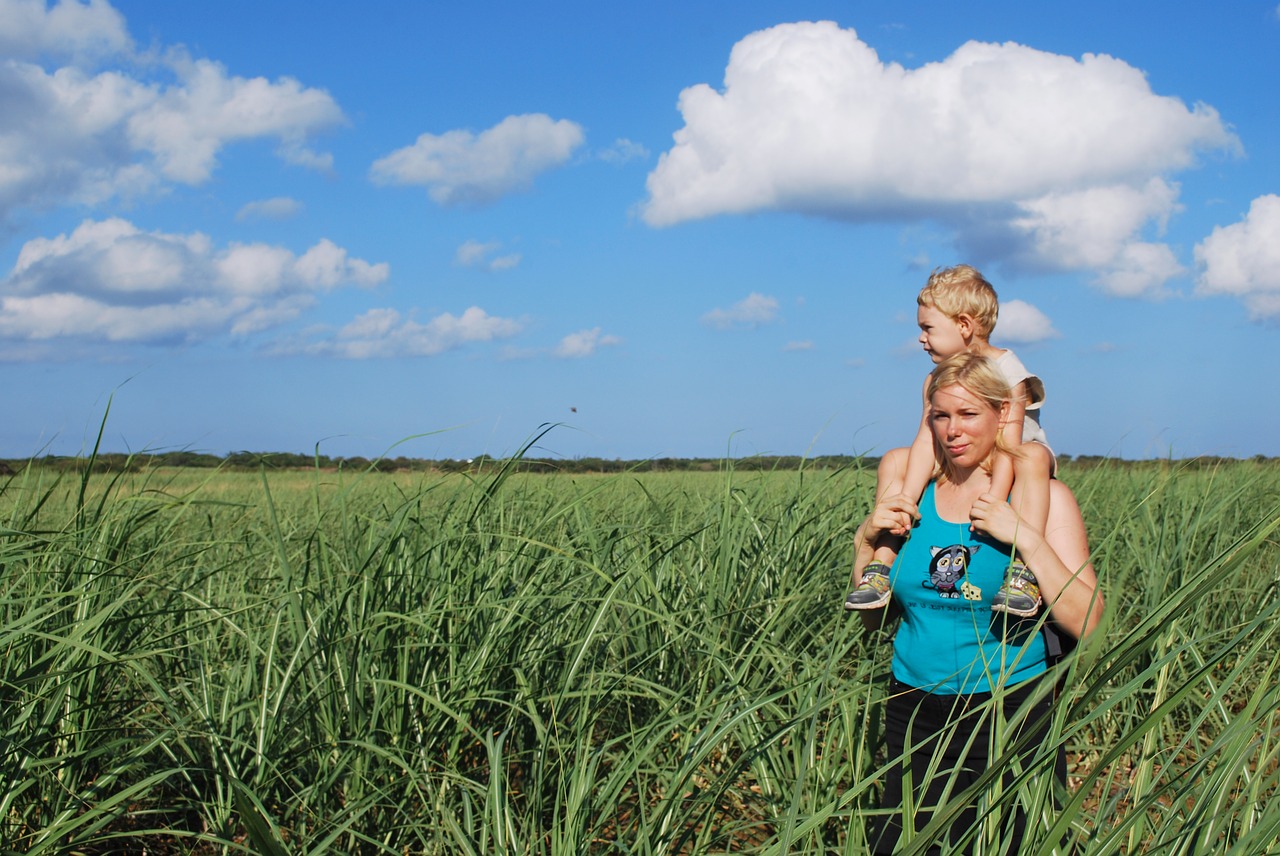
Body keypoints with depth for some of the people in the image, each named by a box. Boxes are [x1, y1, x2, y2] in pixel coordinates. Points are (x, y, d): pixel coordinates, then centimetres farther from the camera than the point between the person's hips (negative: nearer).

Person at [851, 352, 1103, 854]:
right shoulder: (912, 498, 5)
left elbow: (1087, 624, -13)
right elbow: (873, 617, 11)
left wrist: (1026, 538, -20)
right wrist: (867, 539, -3)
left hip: (1011, 719, -3)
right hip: (915, 714, 3)